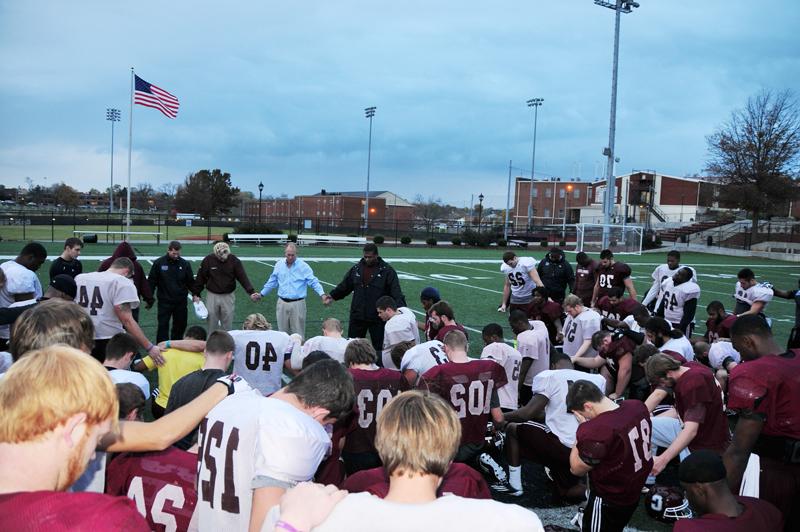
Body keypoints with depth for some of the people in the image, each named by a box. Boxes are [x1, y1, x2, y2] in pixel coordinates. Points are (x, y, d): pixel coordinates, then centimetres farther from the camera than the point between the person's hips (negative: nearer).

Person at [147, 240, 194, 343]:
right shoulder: (159, 263, -4)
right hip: (164, 301, -2)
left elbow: (191, 282, 8)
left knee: (180, 325, 10)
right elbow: (151, 281, 0)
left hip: (181, 301, 2)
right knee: (163, 326, -3)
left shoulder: (185, 264, 1)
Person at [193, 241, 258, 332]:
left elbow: (243, 277, -13)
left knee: (227, 324, 6)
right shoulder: (208, 260, -9)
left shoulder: (234, 260, -9)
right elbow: (200, 278, -1)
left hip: (228, 296, 0)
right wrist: (196, 294, 0)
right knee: (212, 322, 6)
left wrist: (251, 292, -24)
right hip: (212, 296, 0)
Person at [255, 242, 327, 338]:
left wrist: (322, 294, -20)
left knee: (298, 334, 0)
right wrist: (261, 294, 23)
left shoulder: (303, 266, -5)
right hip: (282, 303, 4)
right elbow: (272, 282, 19)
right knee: (282, 332, 10)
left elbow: (313, 282, -6)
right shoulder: (279, 265, 7)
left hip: (298, 304, -3)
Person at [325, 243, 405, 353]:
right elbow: (344, 286, 17)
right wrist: (333, 296, 9)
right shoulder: (356, 268, 7)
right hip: (357, 316, 4)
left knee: (379, 347, 4)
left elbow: (396, 293, -12)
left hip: (378, 318, -3)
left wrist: (401, 308, -25)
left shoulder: (387, 271, -5)